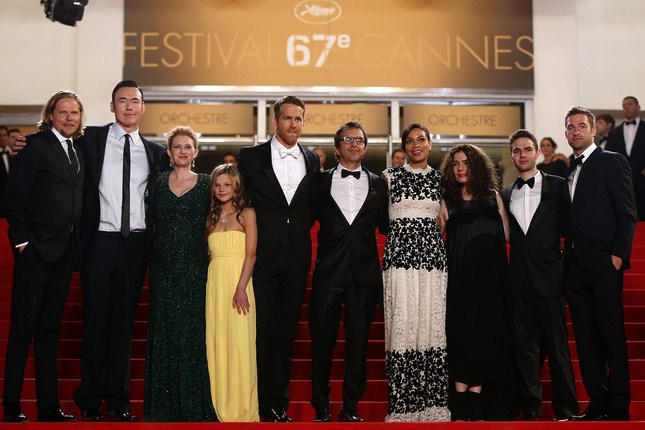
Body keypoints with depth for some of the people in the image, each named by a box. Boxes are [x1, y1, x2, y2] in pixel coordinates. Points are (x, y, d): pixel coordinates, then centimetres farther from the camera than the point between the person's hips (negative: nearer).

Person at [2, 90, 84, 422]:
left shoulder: (78, 152, 15)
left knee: (50, 327, 10)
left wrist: (77, 244, 7)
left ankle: (48, 406, 16)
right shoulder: (36, 146, -4)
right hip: (35, 247, -6)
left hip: (64, 250, 6)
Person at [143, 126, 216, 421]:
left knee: (190, 332, -3)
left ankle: (193, 405, 8)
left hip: (193, 267, -1)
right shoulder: (158, 182, 8)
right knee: (162, 330, 3)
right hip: (162, 267, 2)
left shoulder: (206, 183, 5)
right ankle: (164, 405, 13)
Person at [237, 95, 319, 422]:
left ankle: (279, 404, 18)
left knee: (286, 332, 9)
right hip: (263, 256, -3)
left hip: (297, 257, 3)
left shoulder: (312, 160, 10)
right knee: (261, 330, 0)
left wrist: (300, 230, 4)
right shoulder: (251, 156, 1)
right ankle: (263, 404, 10)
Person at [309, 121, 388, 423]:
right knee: (322, 340, 4)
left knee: (358, 341, 7)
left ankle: (350, 408, 18)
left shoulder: (377, 184, 11)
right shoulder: (321, 181, 7)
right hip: (328, 271, -1)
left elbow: (385, 226, 12)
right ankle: (321, 408, 16)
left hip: (364, 273, 1)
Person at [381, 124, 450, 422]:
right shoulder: (390, 176, 9)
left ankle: (433, 403, 5)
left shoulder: (440, 178, 14)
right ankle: (402, 405, 0)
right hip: (400, 254, -2)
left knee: (432, 324, -2)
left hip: (432, 254, 2)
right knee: (402, 324, -6)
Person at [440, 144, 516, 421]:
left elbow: (507, 235, 8)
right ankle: (461, 410, 1)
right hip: (460, 279, -1)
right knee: (461, 336, -3)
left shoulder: (492, 196, 12)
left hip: (491, 277, 2)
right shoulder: (447, 201, 9)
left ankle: (477, 409, 9)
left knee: (488, 335, 2)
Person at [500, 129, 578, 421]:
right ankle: (531, 409, 14)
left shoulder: (557, 186, 3)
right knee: (525, 345, 6)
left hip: (548, 275, -3)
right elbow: (508, 236, 14)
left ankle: (565, 408, 11)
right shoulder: (506, 195, 13)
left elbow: (565, 225, 1)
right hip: (519, 279, 3)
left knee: (557, 343, 0)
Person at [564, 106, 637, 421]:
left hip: (603, 264, -7)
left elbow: (627, 213, -7)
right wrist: (568, 253, 9)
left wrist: (618, 254, -15)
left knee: (611, 335, -3)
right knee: (585, 338, 8)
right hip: (575, 266, 7)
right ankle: (597, 404, 15)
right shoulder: (570, 171, 18)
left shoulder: (612, 162, -1)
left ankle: (619, 407, 6)